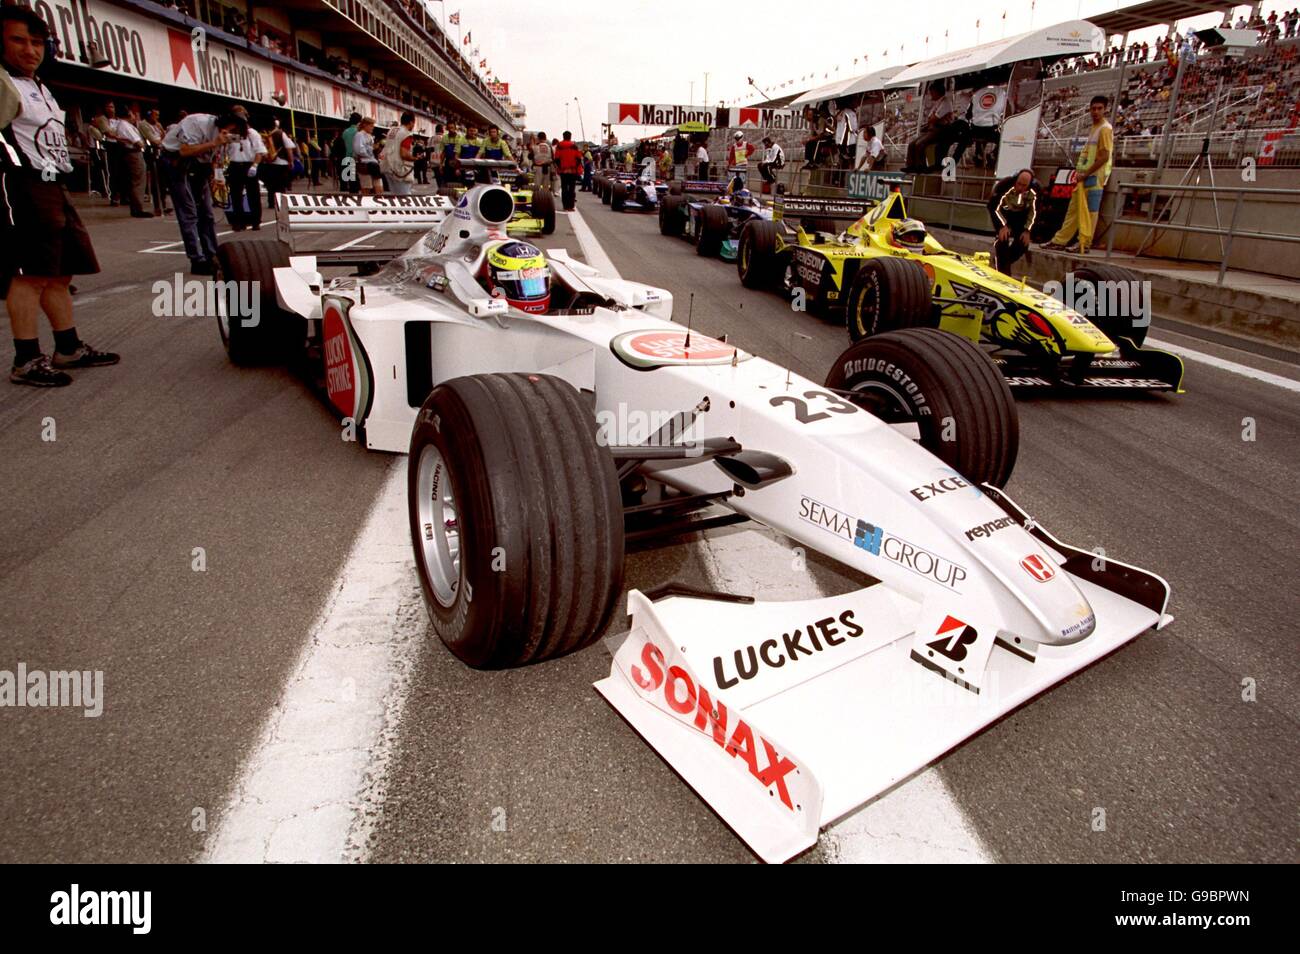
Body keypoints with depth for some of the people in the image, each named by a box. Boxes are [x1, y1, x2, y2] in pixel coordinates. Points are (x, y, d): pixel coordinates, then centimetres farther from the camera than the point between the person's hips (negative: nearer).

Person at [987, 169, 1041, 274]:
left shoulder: (1036, 189, -26)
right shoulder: (1005, 185, -35)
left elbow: (1034, 211, -10)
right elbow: (993, 206, -23)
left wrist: (1027, 230, -14)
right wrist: (1003, 226, -27)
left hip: (1020, 214, 3)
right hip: (1003, 212, -3)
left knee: (1023, 243, -7)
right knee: (1003, 238, -22)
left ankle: (1005, 263, 20)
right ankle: (1002, 272, -14)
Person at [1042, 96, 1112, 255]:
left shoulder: (1105, 129, -10)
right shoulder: (1094, 128, 17)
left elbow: (1104, 157, -17)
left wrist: (1086, 174, -17)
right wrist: (1079, 171, 13)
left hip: (1094, 177, -9)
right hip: (1084, 176, 9)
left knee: (1089, 212, -5)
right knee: (1073, 210, 11)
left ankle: (1084, 245, -1)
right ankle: (1060, 241, 16)